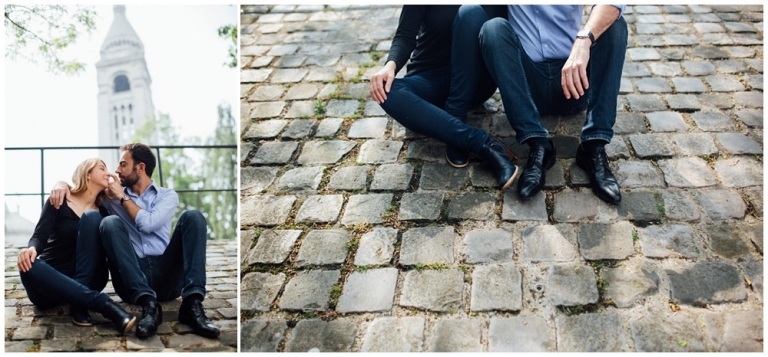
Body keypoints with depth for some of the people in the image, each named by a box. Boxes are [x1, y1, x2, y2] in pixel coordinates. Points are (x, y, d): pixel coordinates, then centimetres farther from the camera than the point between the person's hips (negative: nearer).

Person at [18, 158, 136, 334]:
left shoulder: (101, 212, 10)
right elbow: (40, 236, -11)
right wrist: (31, 249, -37)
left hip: (86, 281, 2)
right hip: (51, 279, -2)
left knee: (91, 218, -19)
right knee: (29, 265, -37)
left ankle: (79, 303, -31)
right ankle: (106, 305, -45)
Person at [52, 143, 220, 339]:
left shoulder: (167, 195, 15)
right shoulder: (113, 195, 21)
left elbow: (148, 223, -3)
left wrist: (123, 197, 6)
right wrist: (62, 184, 2)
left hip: (166, 274, 0)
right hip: (132, 277, 0)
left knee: (192, 216, -19)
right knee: (110, 222, -22)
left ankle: (192, 304, -35)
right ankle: (148, 304, -38)